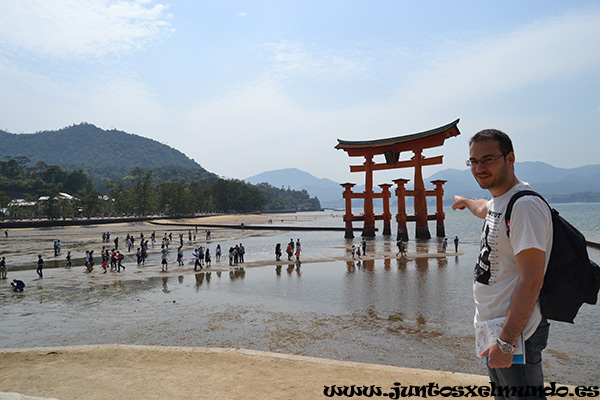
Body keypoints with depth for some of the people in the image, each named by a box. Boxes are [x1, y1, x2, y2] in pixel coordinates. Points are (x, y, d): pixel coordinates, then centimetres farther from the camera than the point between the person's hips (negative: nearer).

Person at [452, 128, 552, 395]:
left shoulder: (525, 205, -22)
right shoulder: (498, 201, 8)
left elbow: (531, 281, -26)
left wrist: (506, 343, -27)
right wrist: (465, 201, 56)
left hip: (514, 333, -9)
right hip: (492, 327, 10)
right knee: (502, 393, 22)